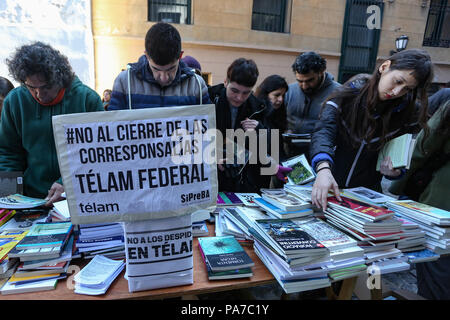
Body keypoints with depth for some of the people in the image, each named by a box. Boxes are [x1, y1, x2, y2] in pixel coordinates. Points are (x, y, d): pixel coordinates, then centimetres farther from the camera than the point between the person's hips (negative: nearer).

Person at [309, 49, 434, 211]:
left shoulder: (407, 110, -2)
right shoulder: (350, 93, -10)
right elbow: (324, 130, -25)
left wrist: (396, 171, -15)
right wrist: (323, 169, -42)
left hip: (368, 190, 2)